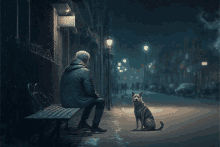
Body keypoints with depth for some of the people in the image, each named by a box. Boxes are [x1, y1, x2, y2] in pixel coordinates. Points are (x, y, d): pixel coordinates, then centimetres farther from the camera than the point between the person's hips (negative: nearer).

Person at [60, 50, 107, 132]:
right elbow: (90, 91, -16)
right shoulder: (85, 71, -13)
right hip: (77, 102, -8)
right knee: (100, 101, 10)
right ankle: (95, 126, 11)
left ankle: (82, 123, 32)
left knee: (91, 99, 30)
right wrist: (96, 95, 7)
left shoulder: (67, 70, 12)